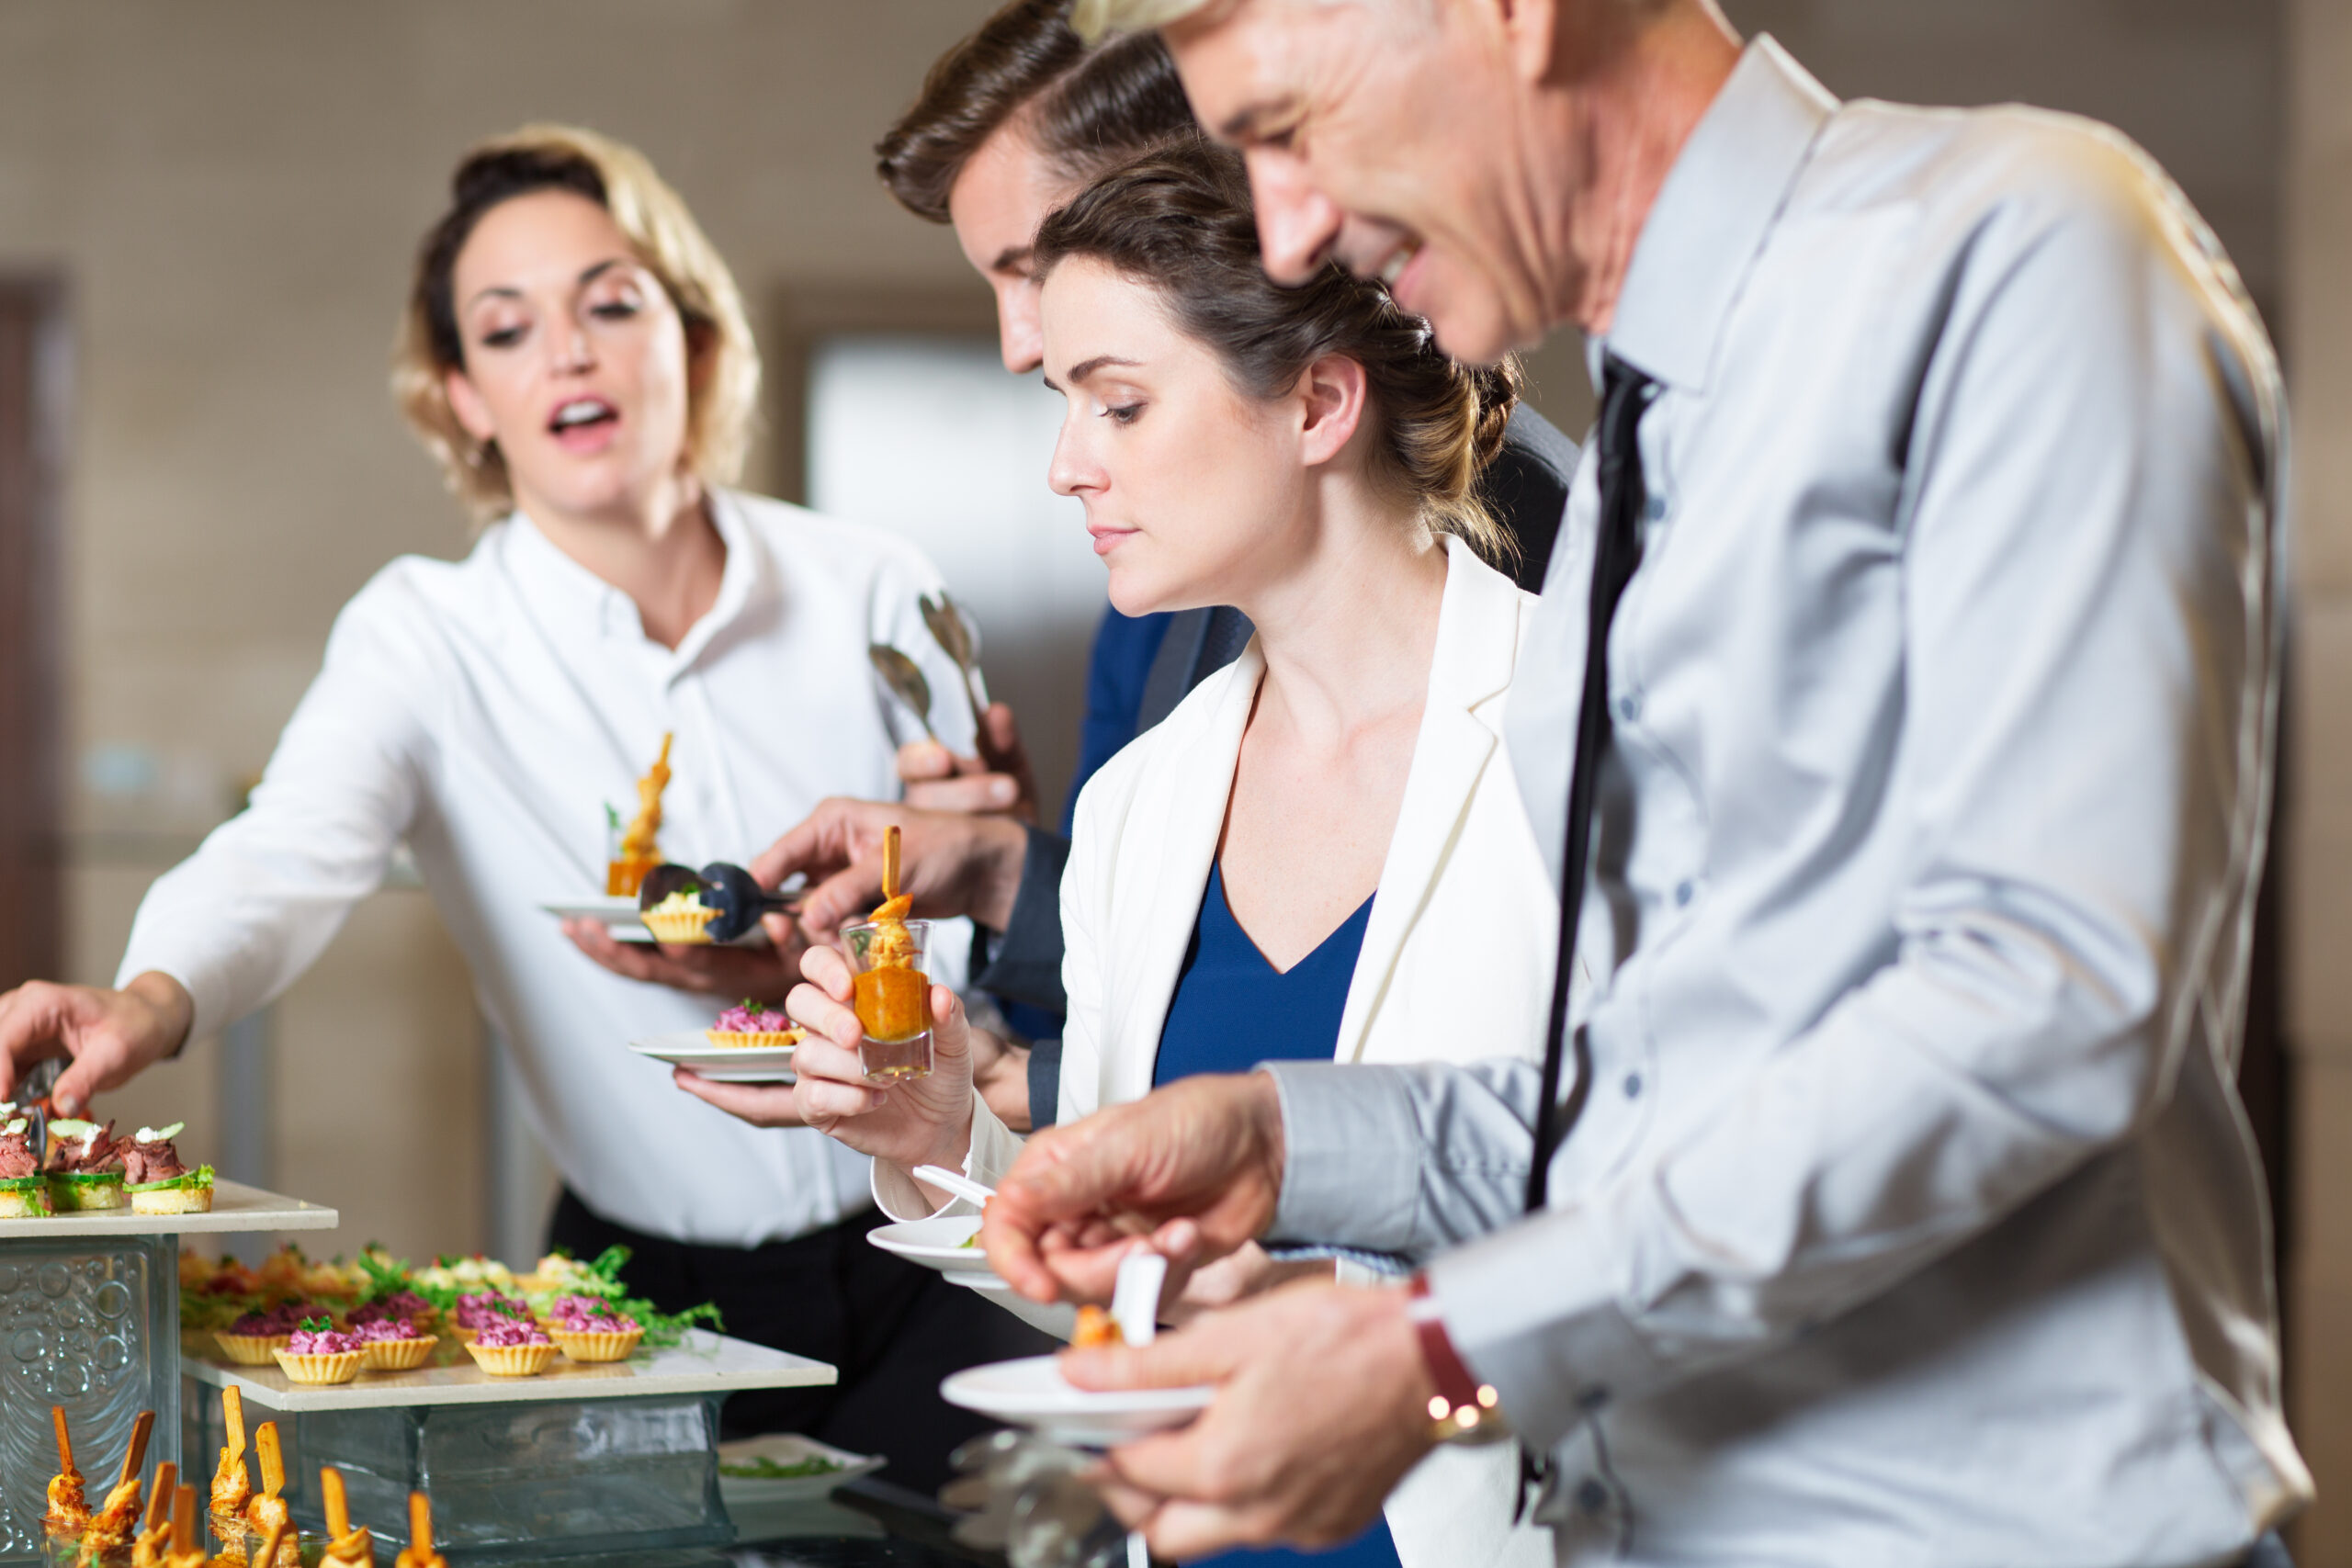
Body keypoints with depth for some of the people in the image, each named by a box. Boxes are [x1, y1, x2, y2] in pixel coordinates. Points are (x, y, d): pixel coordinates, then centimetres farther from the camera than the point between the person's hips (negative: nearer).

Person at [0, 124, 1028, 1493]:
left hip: (923, 1276, 1)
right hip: (653, 1301, 0)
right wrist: (150, 1001, -46)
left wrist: (817, 969, -20)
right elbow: (288, 854, -25)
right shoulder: (426, 638, -6)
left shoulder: (871, 595, -3)